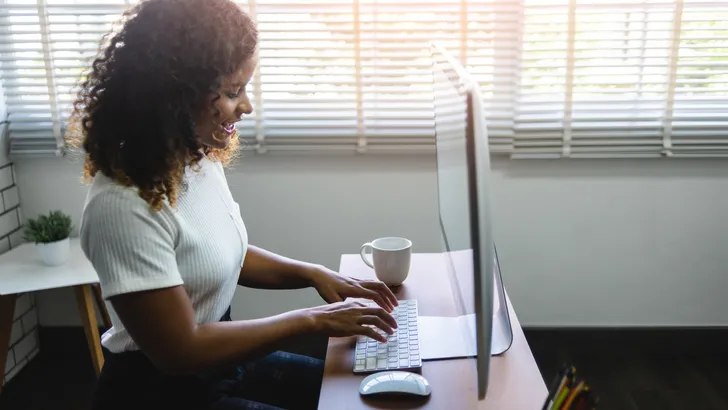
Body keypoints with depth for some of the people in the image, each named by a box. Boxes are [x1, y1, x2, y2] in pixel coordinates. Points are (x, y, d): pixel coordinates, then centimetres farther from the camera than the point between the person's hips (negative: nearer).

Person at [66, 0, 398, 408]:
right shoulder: (123, 204, -30)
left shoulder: (202, 158, -4)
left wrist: (313, 273, -3)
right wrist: (312, 320, -21)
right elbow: (181, 350, -25)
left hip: (220, 361, 7)